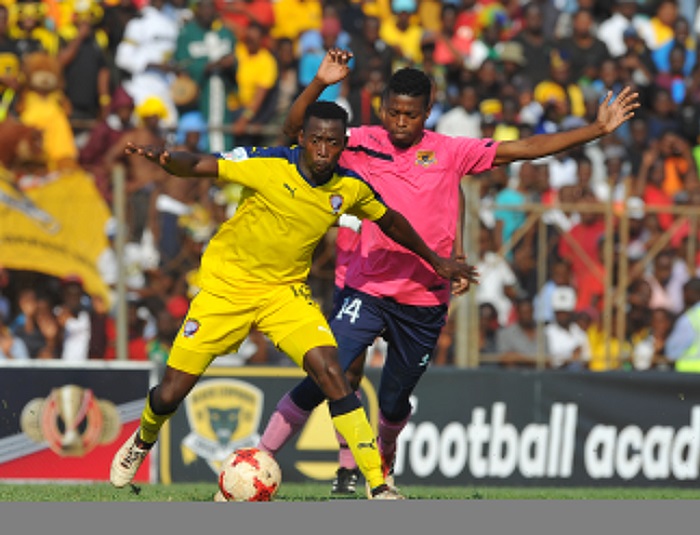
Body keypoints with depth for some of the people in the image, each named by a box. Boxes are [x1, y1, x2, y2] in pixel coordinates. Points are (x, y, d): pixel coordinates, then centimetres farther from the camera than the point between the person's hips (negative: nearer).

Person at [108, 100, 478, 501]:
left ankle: (379, 487, -18)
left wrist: (436, 261, 22)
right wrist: (162, 158, -42)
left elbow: (390, 221, 13)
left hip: (286, 291, 2)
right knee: (171, 395, 1)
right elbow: (196, 167, -21)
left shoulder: (351, 188, -7)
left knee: (331, 373, -21)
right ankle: (142, 441, 38)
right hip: (226, 287, -2)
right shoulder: (268, 164, -20)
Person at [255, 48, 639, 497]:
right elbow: (296, 130, -8)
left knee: (395, 402, 12)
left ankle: (384, 457, 45)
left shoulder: (450, 152, 0)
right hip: (367, 290, -2)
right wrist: (320, 84, -24)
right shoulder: (362, 144, -3)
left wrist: (597, 129, 0)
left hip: (425, 301, 2)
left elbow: (522, 149, 3)